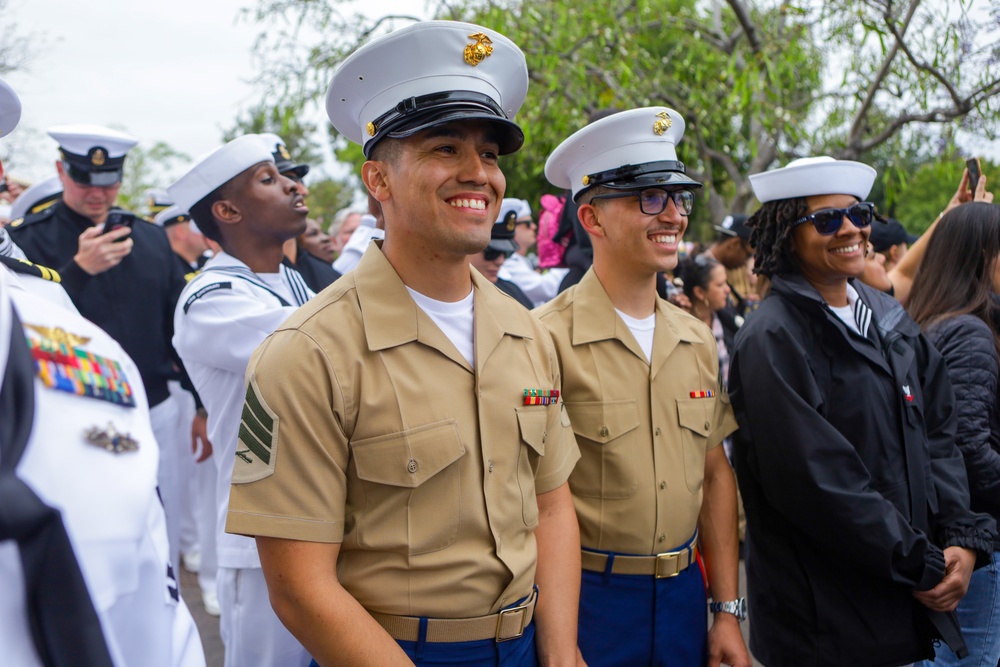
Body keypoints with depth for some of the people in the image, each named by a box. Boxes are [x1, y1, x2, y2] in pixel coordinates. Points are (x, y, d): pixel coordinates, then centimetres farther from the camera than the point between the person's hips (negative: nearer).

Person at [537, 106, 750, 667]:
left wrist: (728, 611, 9)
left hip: (683, 594, 6)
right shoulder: (548, 340, -15)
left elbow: (716, 475, 10)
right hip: (587, 595, -6)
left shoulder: (698, 341, 5)